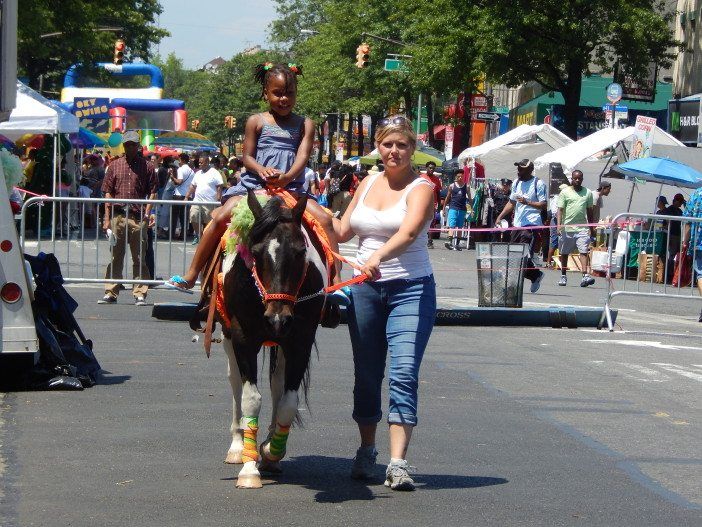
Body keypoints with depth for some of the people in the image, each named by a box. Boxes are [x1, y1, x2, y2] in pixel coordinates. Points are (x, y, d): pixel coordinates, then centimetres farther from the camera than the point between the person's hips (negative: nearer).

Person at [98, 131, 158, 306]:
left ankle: (140, 294, 4)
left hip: (138, 218, -2)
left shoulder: (147, 166, 5)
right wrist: (107, 218, 2)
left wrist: (147, 213, -10)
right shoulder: (115, 165, 10)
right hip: (117, 216, 2)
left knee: (139, 258, 1)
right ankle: (111, 293, 10)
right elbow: (108, 192, 8)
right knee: (115, 257, 5)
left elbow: (152, 192, 4)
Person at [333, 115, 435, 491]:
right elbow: (343, 231, 17)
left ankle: (398, 463, -18)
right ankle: (366, 452, 29)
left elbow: (408, 232, -27)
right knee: (366, 374, 12)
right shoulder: (368, 183, 10)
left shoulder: (421, 188, -8)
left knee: (404, 374, -15)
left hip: (411, 289, -5)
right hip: (365, 289, 6)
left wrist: (379, 256, -44)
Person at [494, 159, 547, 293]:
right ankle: (536, 275, 21)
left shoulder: (538, 184, -6)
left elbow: (543, 205, -9)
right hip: (517, 224, 7)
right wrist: (500, 217, 16)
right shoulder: (516, 183, 15)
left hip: (532, 226, -7)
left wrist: (527, 202, -20)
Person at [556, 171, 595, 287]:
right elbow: (560, 209, -2)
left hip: (582, 228, 1)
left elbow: (589, 211, 16)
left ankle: (585, 276, -22)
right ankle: (563, 276, 22)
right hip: (567, 228, -1)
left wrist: (591, 227, 15)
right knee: (564, 253, 9)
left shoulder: (588, 193, 11)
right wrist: (559, 224, -14)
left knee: (583, 252, -13)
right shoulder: (565, 192, 3)